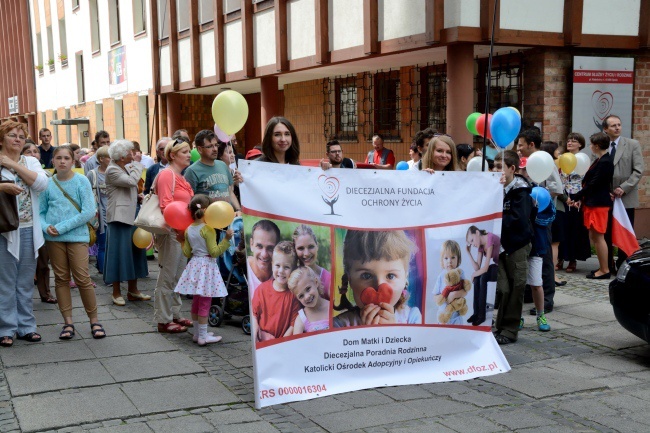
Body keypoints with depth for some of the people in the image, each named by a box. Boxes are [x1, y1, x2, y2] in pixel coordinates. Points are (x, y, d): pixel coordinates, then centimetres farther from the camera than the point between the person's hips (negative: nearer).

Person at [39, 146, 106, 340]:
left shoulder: (82, 181, -3)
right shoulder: (48, 184, 4)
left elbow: (89, 212, -10)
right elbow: (41, 211, 10)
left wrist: (62, 227, -14)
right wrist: (46, 226, -12)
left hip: (77, 236, -3)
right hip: (54, 239, 3)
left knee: (82, 279, -5)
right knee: (61, 279, 8)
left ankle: (94, 320, 8)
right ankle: (68, 322, 16)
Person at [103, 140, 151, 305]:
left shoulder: (127, 167, 12)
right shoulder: (112, 170, -13)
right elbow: (131, 181, -25)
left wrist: (139, 196, 1)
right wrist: (137, 167, -9)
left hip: (132, 215, 8)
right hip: (119, 217, -8)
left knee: (134, 252, 11)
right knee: (119, 253, -3)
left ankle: (133, 290, 20)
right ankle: (116, 293, 7)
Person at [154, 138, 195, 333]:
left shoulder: (180, 176, 17)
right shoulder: (167, 174, -12)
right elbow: (166, 206, -20)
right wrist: (178, 230, -26)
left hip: (181, 232, 10)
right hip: (170, 232, -10)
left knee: (178, 276, 15)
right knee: (168, 276, -3)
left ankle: (174, 315, 24)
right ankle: (163, 320, 5)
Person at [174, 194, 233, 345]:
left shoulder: (188, 230, 5)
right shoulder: (208, 229, -16)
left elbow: (187, 253, 10)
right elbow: (214, 252, -18)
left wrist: (182, 241, 25)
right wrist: (226, 239, -20)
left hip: (194, 265, 7)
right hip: (207, 266, -7)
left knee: (196, 302, 15)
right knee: (205, 303, -2)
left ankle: (197, 333, 23)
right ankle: (203, 336, 2)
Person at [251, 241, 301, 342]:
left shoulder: (294, 293, -4)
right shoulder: (262, 289, 1)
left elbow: (294, 324, -3)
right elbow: (254, 314, 6)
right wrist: (255, 338, -6)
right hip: (262, 341, 0)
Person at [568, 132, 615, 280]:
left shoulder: (605, 162, -17)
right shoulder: (600, 161, 13)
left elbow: (593, 184, -18)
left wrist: (577, 197, -12)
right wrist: (581, 198, 8)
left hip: (598, 205, -10)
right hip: (592, 203, 10)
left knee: (598, 237, -4)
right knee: (594, 237, 13)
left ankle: (604, 270, 3)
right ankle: (602, 267, 20)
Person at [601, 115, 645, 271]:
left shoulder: (633, 145, 2)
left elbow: (639, 170, -5)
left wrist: (623, 188, -13)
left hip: (626, 198, -1)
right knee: (606, 233, 5)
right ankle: (609, 265, 15)